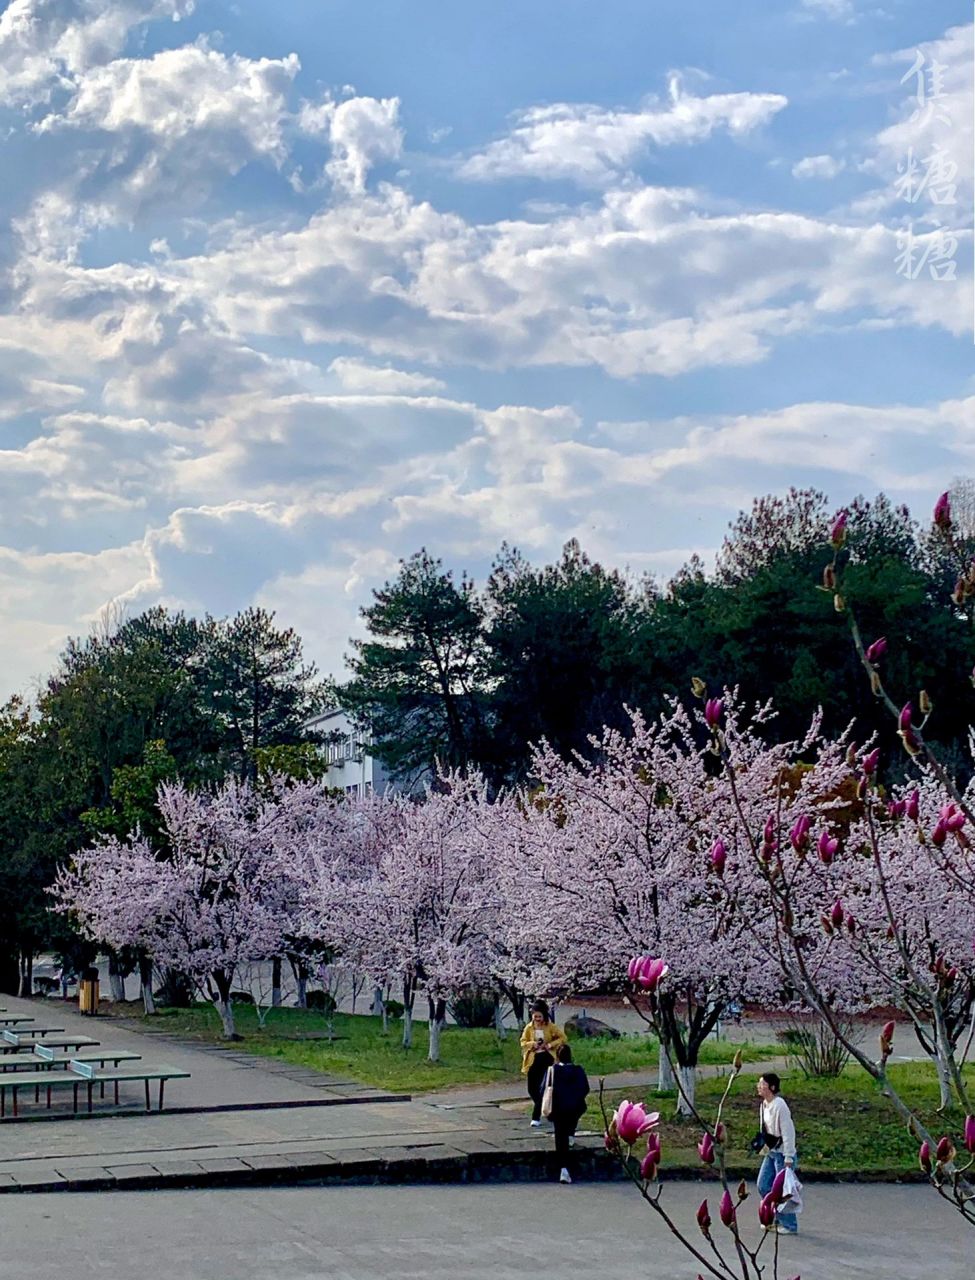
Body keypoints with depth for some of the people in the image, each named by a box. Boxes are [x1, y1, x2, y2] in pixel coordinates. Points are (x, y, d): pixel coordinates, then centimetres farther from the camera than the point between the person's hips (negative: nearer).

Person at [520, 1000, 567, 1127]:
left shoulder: (551, 1027, -3)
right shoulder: (529, 1028, 4)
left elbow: (562, 1038, 1)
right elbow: (523, 1042, 8)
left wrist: (551, 1044, -14)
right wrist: (532, 1044, -13)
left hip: (547, 1058, -3)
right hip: (533, 1059, 3)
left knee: (542, 1088, -12)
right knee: (532, 1089, 5)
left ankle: (536, 1117, -9)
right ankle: (541, 1109, 34)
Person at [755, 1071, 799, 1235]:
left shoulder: (780, 1105, -21)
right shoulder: (764, 1105, 5)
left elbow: (788, 1132, -20)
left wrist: (788, 1159, -19)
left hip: (783, 1154, -9)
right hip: (771, 1153, 9)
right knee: (763, 1185, 11)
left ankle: (789, 1225, 13)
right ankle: (776, 1219, 26)